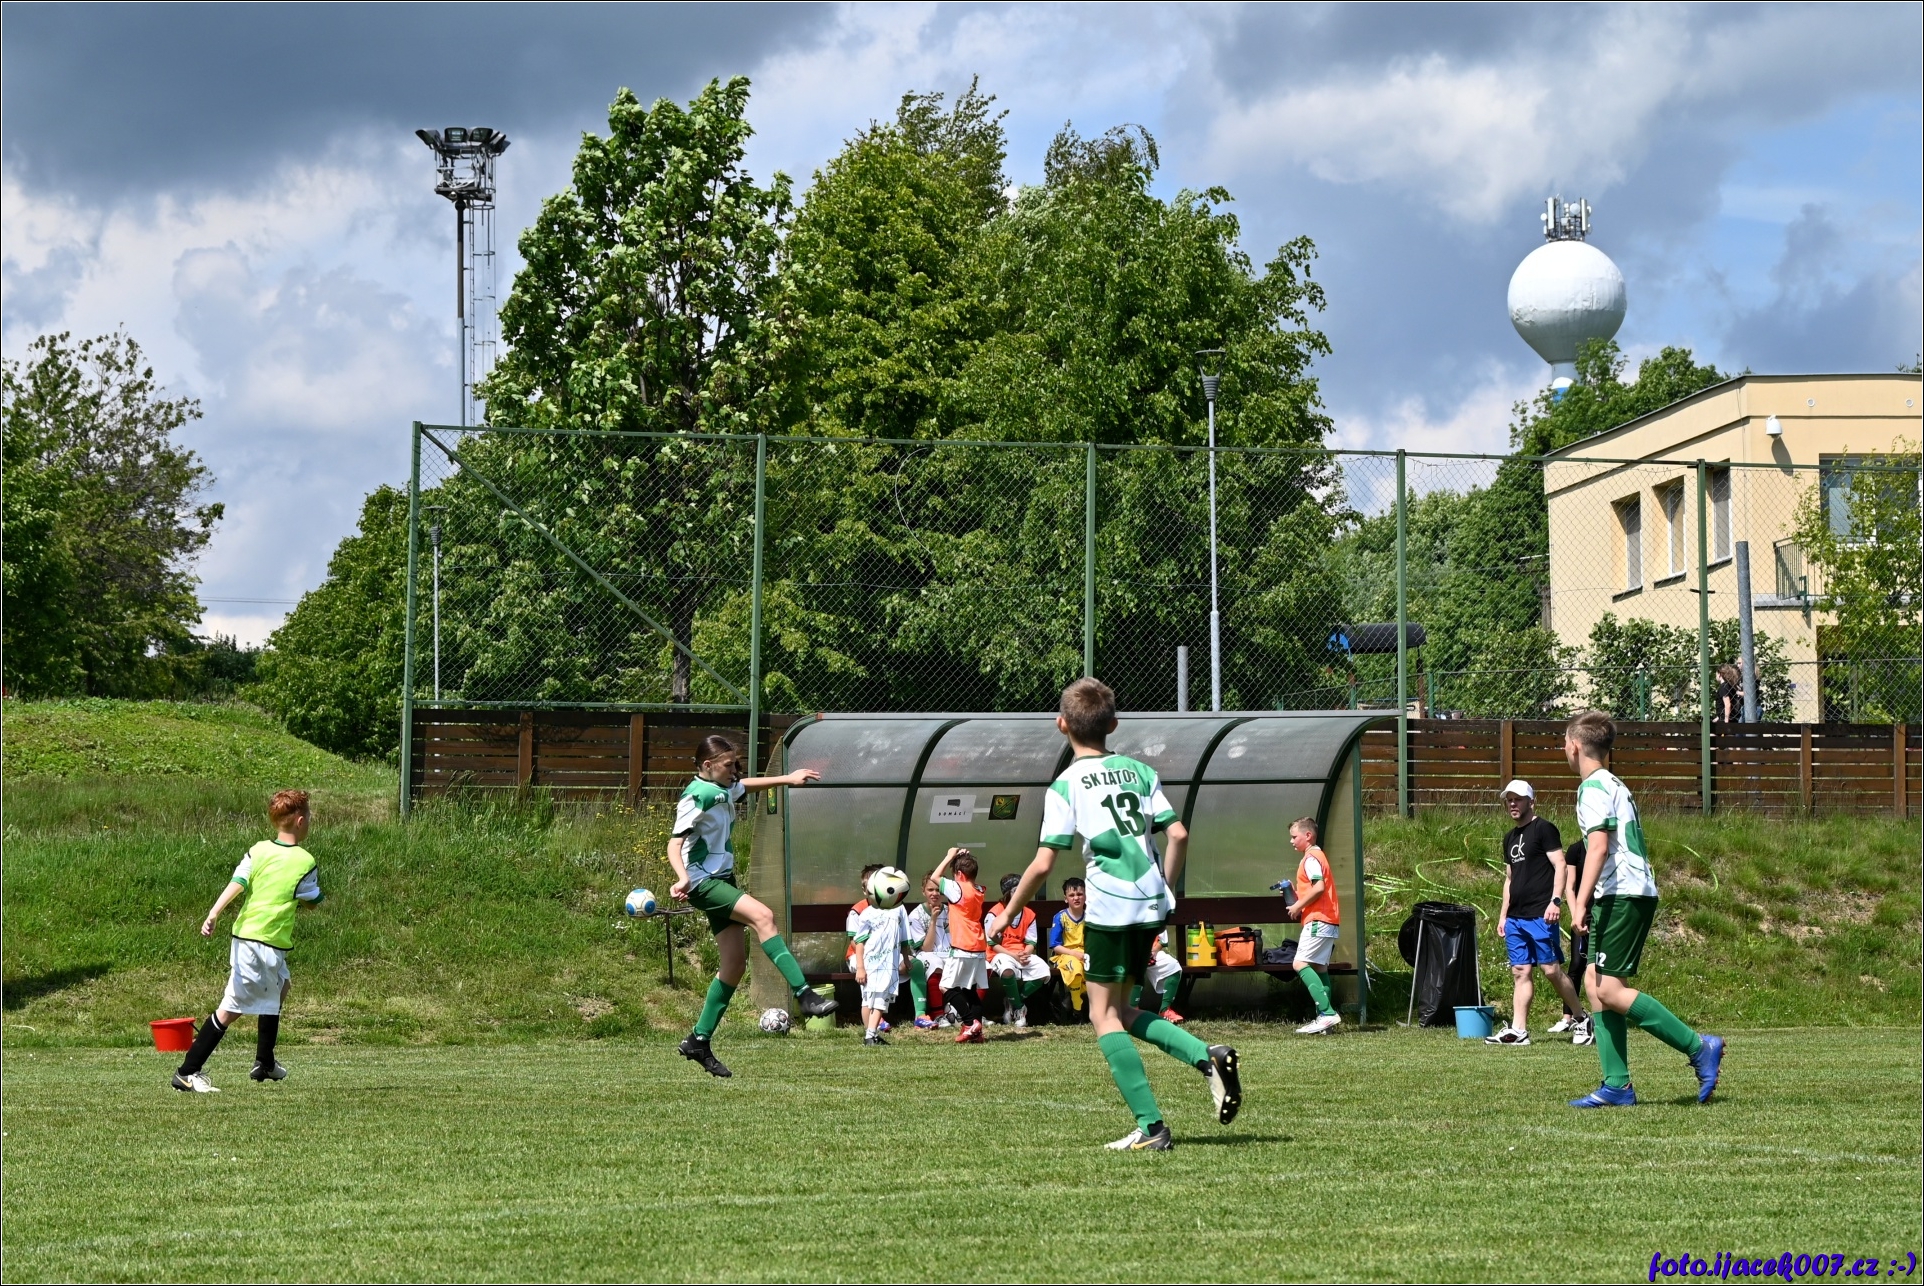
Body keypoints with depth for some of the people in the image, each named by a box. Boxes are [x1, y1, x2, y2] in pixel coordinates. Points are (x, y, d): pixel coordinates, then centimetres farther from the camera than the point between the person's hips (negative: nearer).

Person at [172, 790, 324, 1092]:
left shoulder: (258, 851, 5)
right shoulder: (305, 862, -7)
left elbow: (237, 883, -9)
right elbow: (311, 902, 6)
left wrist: (213, 914, -19)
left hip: (244, 934, 7)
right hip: (268, 944, -7)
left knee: (280, 986, 28)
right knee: (230, 1008, -5)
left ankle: (265, 1062, 37)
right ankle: (187, 1073, -7)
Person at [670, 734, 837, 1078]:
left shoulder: (724, 790, 11)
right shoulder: (698, 796, -15)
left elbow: (747, 786, 35)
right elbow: (675, 843, -22)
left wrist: (788, 778, 39)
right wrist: (683, 879, -39)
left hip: (723, 880, 10)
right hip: (703, 881, -10)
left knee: (735, 963, 5)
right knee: (762, 916, -28)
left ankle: (700, 1041, 12)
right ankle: (804, 996, -35)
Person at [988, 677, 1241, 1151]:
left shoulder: (1065, 786, -4)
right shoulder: (1139, 771, 11)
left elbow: (1043, 864, -8)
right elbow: (1178, 835, 6)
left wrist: (1006, 916, 4)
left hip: (1110, 908, -6)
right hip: (1152, 906, 6)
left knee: (1104, 1015, 3)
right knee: (1122, 1011, 19)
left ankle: (1150, 1126, -6)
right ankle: (1207, 1056, -1)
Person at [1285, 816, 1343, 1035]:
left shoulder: (1311, 859, -10)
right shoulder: (1318, 856, 21)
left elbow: (1319, 887, -24)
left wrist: (1298, 906, -15)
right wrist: (1296, 897, 11)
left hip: (1318, 920, -11)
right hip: (1329, 921, 11)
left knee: (1301, 964, -15)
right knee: (1319, 967, 11)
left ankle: (1327, 1012, -23)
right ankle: (1324, 1017, 10)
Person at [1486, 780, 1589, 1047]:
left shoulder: (1543, 829, -5)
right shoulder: (1510, 838, 20)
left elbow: (1559, 866, -11)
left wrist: (1555, 900, -21)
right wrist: (1502, 915, 21)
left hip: (1540, 915, -8)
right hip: (1516, 918, 8)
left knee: (1551, 969, -8)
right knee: (1520, 972, 3)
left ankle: (1583, 1018, 6)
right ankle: (1518, 1030, 0)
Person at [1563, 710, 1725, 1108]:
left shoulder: (1593, 787, -8)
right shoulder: (1614, 785, 22)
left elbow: (1599, 846, -20)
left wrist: (1580, 902, -26)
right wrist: (1591, 902, 27)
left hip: (1622, 895, -10)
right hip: (1626, 895, 10)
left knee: (1609, 989, -14)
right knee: (1597, 985, 6)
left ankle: (1699, 1047, -12)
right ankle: (1617, 1086, 2)